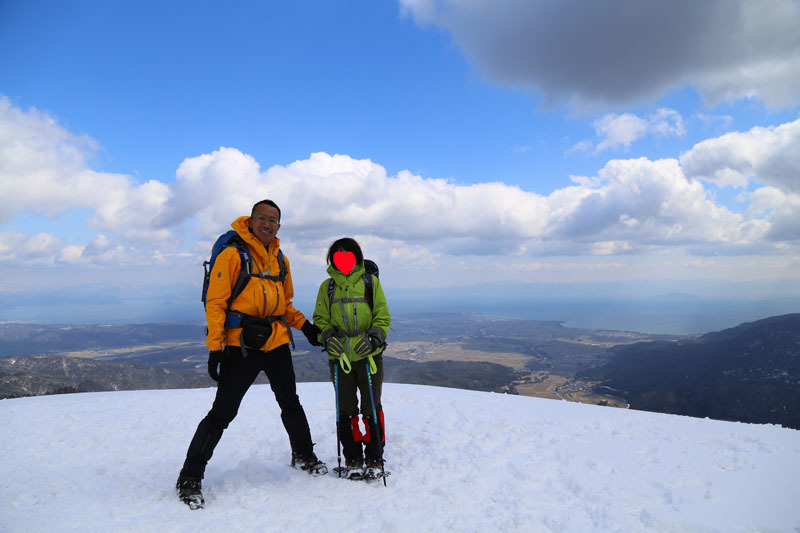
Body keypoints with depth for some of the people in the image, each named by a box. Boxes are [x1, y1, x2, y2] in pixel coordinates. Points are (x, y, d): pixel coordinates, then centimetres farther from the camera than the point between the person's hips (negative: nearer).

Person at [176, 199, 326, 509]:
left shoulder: (281, 260, 13)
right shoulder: (232, 254, -7)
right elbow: (215, 303, -10)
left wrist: (305, 325, 7)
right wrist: (215, 349, -16)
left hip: (276, 342, 6)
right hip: (241, 346, -6)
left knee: (291, 404, 17)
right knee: (222, 413, -3)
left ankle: (304, 457, 37)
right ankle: (190, 478, 14)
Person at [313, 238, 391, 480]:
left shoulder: (370, 282, 4)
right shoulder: (327, 287, 9)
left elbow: (383, 317, 2)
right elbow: (320, 319, 10)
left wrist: (373, 339, -15)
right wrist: (327, 337, -10)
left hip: (369, 355, -1)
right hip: (339, 357, 2)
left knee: (371, 408, 4)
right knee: (346, 410, 8)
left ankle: (374, 458, 19)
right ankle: (352, 459, 22)